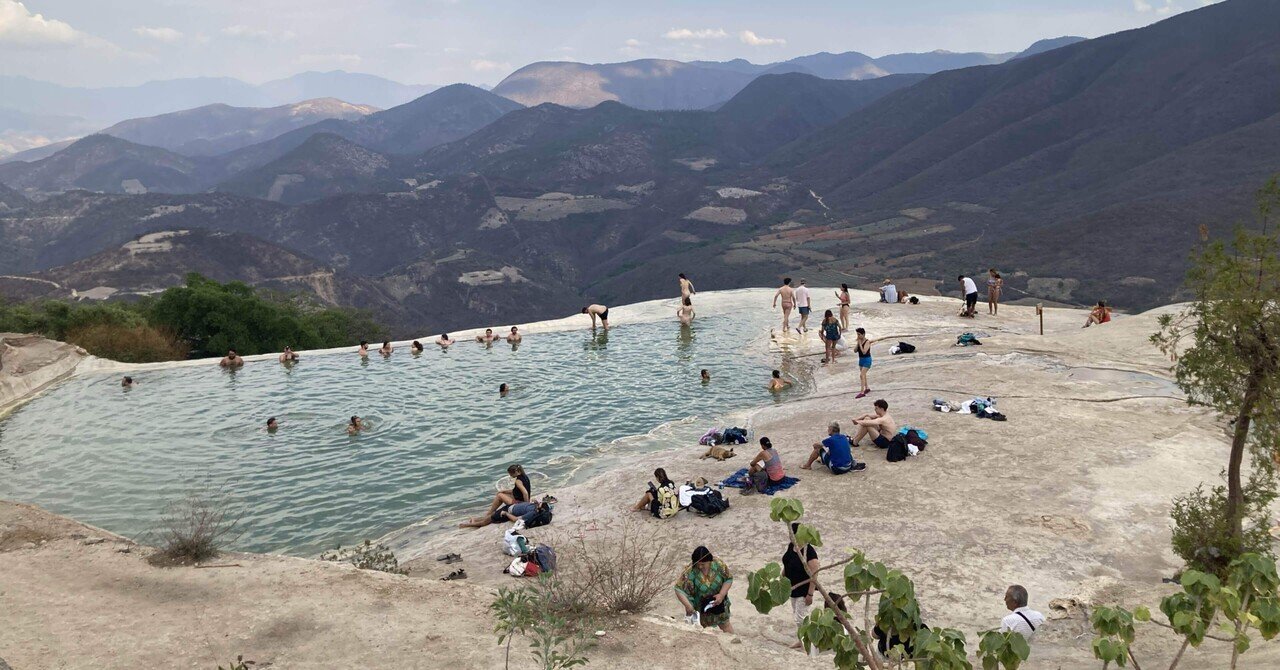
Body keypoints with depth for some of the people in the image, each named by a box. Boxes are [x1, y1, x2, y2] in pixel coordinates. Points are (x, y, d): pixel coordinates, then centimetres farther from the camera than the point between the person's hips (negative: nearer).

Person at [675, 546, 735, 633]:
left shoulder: (718, 565, -22)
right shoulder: (690, 571, -29)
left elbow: (729, 579, -10)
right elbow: (679, 589, -28)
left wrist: (721, 594, -22)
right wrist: (687, 605, -37)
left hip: (718, 602, 2)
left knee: (725, 625, 18)